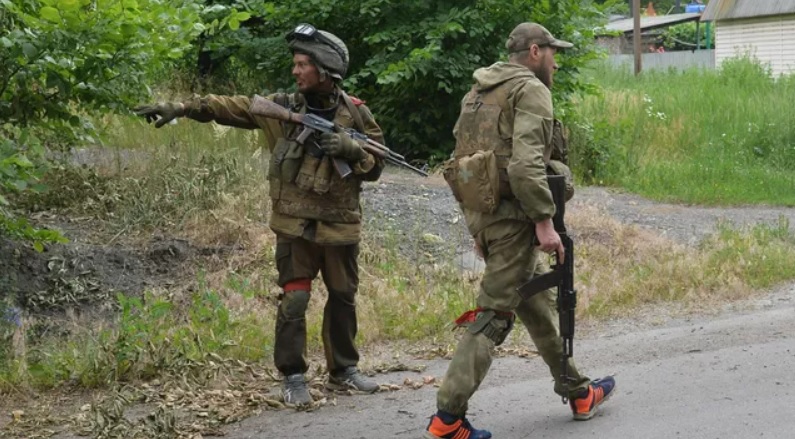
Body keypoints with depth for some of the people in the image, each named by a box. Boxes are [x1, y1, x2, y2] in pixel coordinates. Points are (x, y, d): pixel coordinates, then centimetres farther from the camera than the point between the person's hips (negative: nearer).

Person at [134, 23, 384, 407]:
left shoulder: (356, 114, -2)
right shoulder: (283, 107, -1)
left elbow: (375, 166, 1)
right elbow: (229, 106, -3)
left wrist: (351, 149, -18)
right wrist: (179, 107, -12)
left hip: (340, 227, 1)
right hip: (295, 226, -1)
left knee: (343, 300, 12)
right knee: (293, 301, -5)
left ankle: (343, 370, 27)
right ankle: (293, 376, 6)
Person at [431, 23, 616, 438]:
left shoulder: (478, 91, 18)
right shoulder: (530, 91, -10)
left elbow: (463, 151, 17)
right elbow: (525, 163, -22)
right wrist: (544, 221, -21)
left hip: (477, 211, 10)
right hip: (510, 215, -10)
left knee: (537, 299, 20)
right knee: (493, 314, -6)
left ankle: (577, 391, 31)